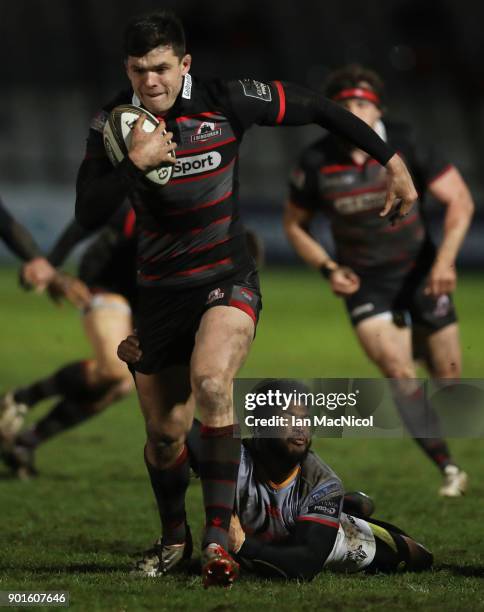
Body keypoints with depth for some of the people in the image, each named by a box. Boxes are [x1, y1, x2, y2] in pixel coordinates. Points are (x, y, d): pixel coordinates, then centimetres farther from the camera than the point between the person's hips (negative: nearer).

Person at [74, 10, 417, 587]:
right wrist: (134, 162, -28)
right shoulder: (112, 122, -7)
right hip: (159, 291, 3)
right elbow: (88, 214, -13)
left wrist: (391, 160, 2)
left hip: (227, 280, -3)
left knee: (210, 382, -31)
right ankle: (174, 539, 37)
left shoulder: (226, 101, -12)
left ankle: (218, 537, -27)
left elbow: (315, 108, -1)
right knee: (164, 435, 8)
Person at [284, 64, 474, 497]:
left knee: (448, 375, 4)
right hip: (364, 282, 0)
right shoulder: (316, 163, -13)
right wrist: (328, 268, -11)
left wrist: (446, 258, -23)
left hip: (421, 272, 0)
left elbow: (459, 200, -11)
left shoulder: (405, 145, -15)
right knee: (399, 374, -18)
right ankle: (449, 469, -11)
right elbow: (294, 225, 4)